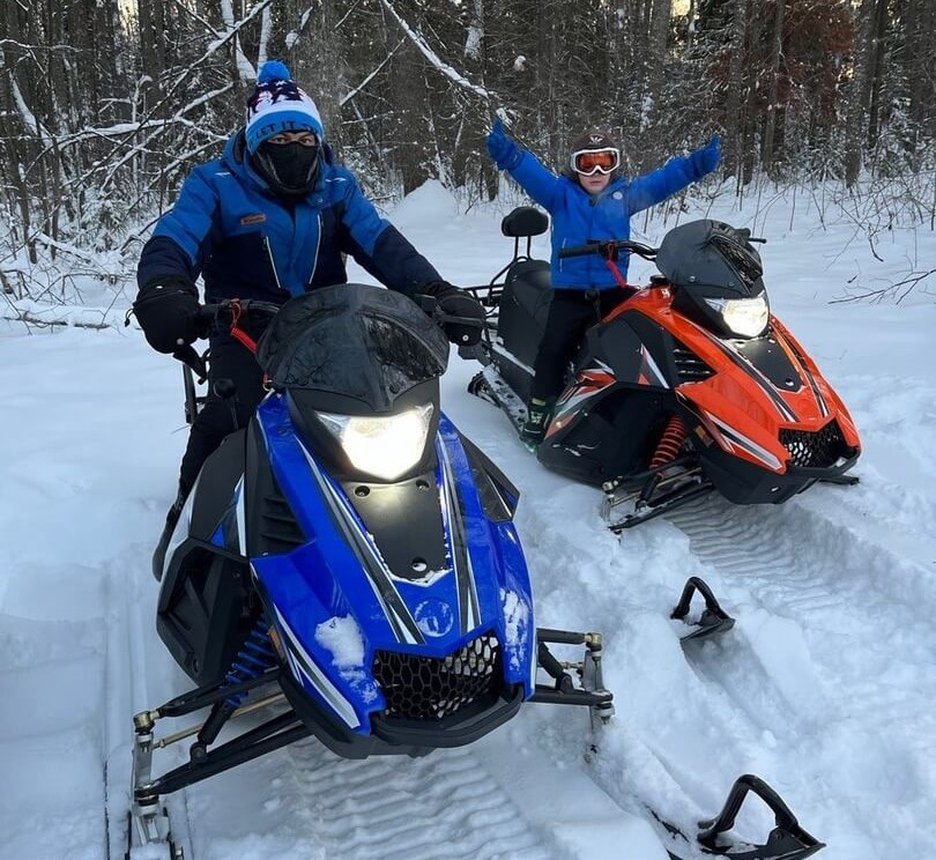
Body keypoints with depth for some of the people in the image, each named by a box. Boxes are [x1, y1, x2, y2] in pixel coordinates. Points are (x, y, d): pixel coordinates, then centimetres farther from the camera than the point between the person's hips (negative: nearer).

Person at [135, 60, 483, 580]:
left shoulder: (337, 185, 5)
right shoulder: (215, 184, -4)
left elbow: (384, 245, -7)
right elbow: (172, 242, -19)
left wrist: (436, 294, -25)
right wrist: (162, 292, -44)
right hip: (245, 328, -3)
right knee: (226, 418, -28)